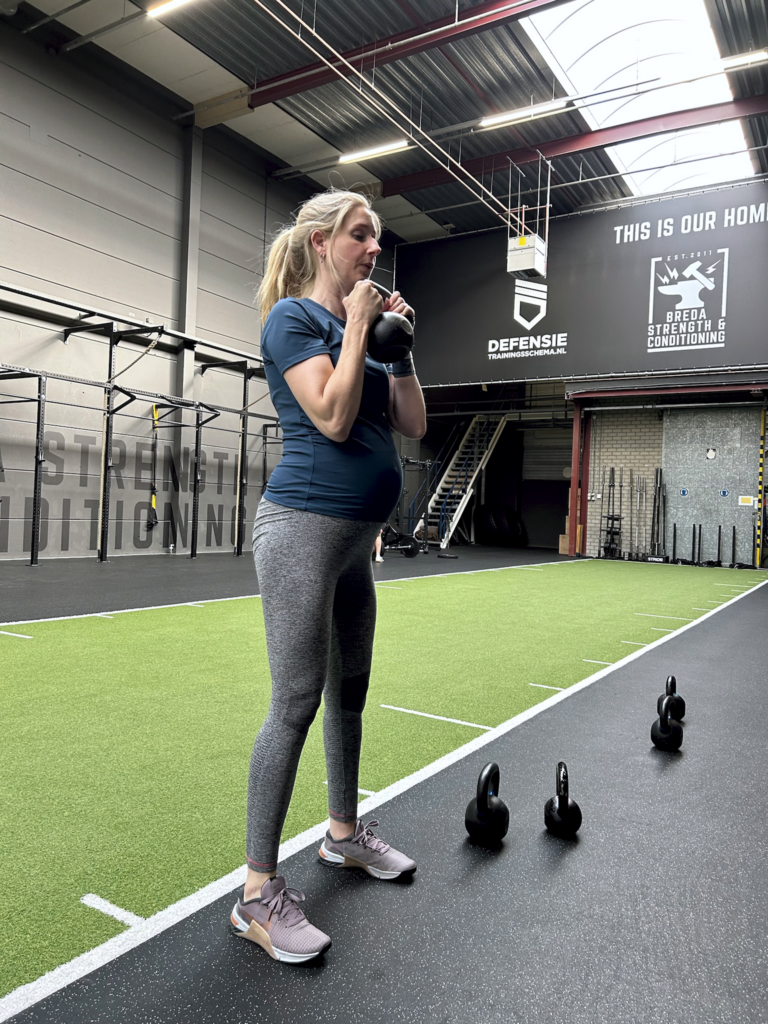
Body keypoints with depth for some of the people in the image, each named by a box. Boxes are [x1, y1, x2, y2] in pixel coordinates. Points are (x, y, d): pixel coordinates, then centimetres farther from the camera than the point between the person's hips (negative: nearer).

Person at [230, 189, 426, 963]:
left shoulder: (359, 325, 17)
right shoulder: (293, 317, -6)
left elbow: (412, 425, 13)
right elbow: (333, 418, -19)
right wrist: (358, 327, -11)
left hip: (355, 536, 9)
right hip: (305, 526, -9)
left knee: (349, 691, 16)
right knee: (297, 702, -6)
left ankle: (344, 833, 34)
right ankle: (258, 892, 8)